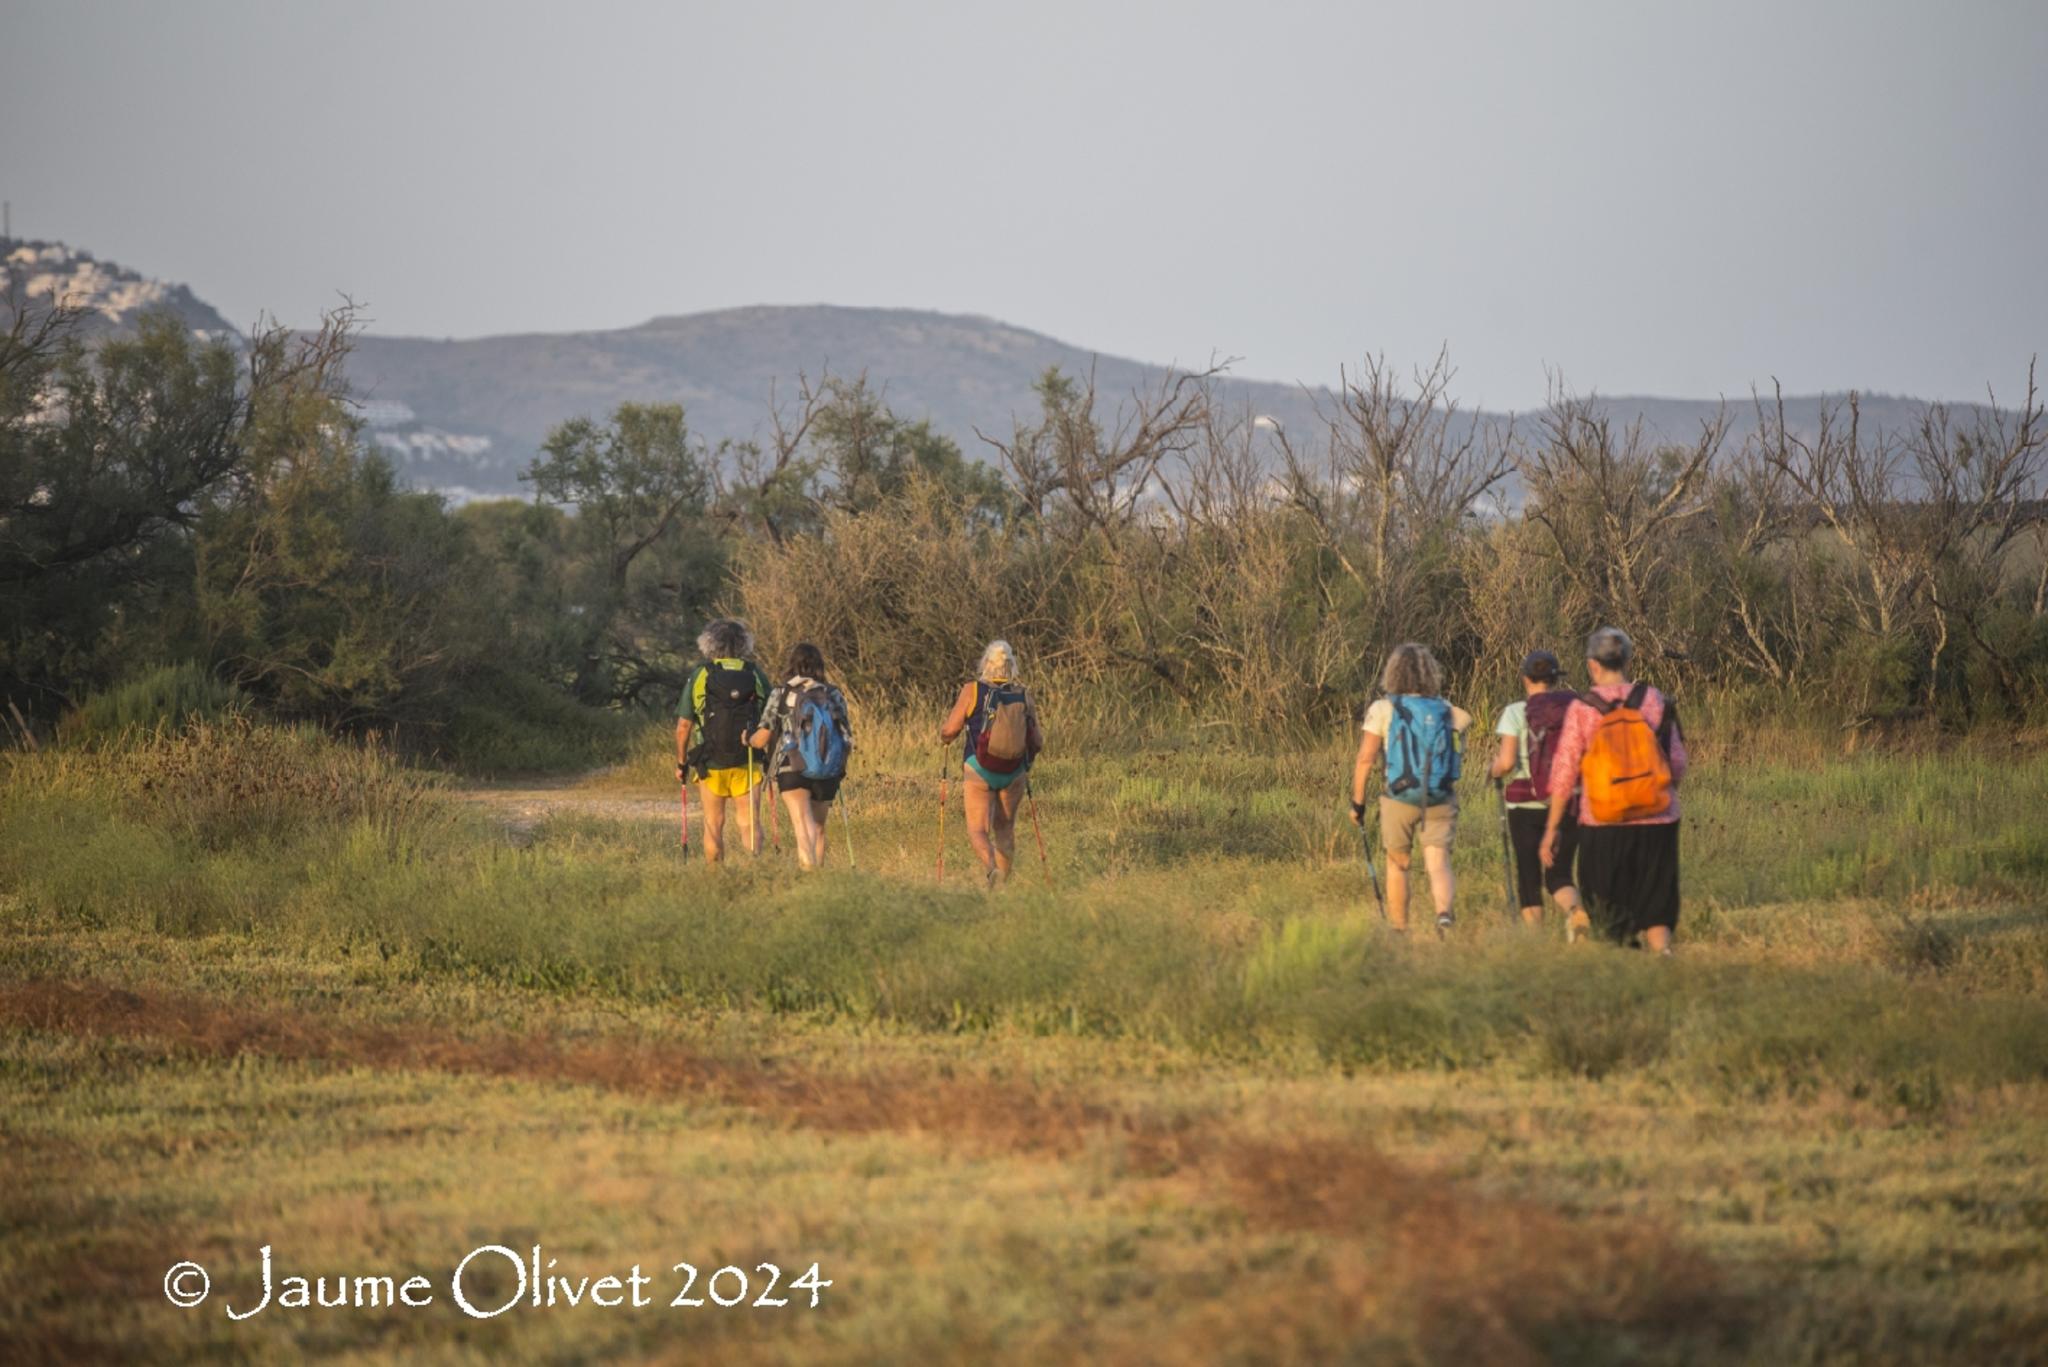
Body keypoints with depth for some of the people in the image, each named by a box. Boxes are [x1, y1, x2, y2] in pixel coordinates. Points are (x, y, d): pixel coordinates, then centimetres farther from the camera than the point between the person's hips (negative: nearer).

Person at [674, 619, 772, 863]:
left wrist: (681, 763, 8)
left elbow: (683, 726, -3)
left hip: (711, 765, 0)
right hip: (748, 763, 0)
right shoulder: (755, 674, 2)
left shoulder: (699, 676, -2)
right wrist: (771, 758, 15)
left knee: (713, 824, 12)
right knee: (750, 822, 0)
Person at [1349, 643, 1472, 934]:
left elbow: (1365, 759, -9)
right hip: (1440, 803, 1)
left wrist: (1358, 802, -2)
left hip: (1399, 801, -1)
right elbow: (1466, 720, 25)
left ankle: (1398, 932, 25)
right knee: (1439, 866, -4)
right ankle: (1444, 913, -32)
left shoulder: (1383, 709, -6)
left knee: (1397, 865, 17)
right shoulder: (1446, 711, 3)